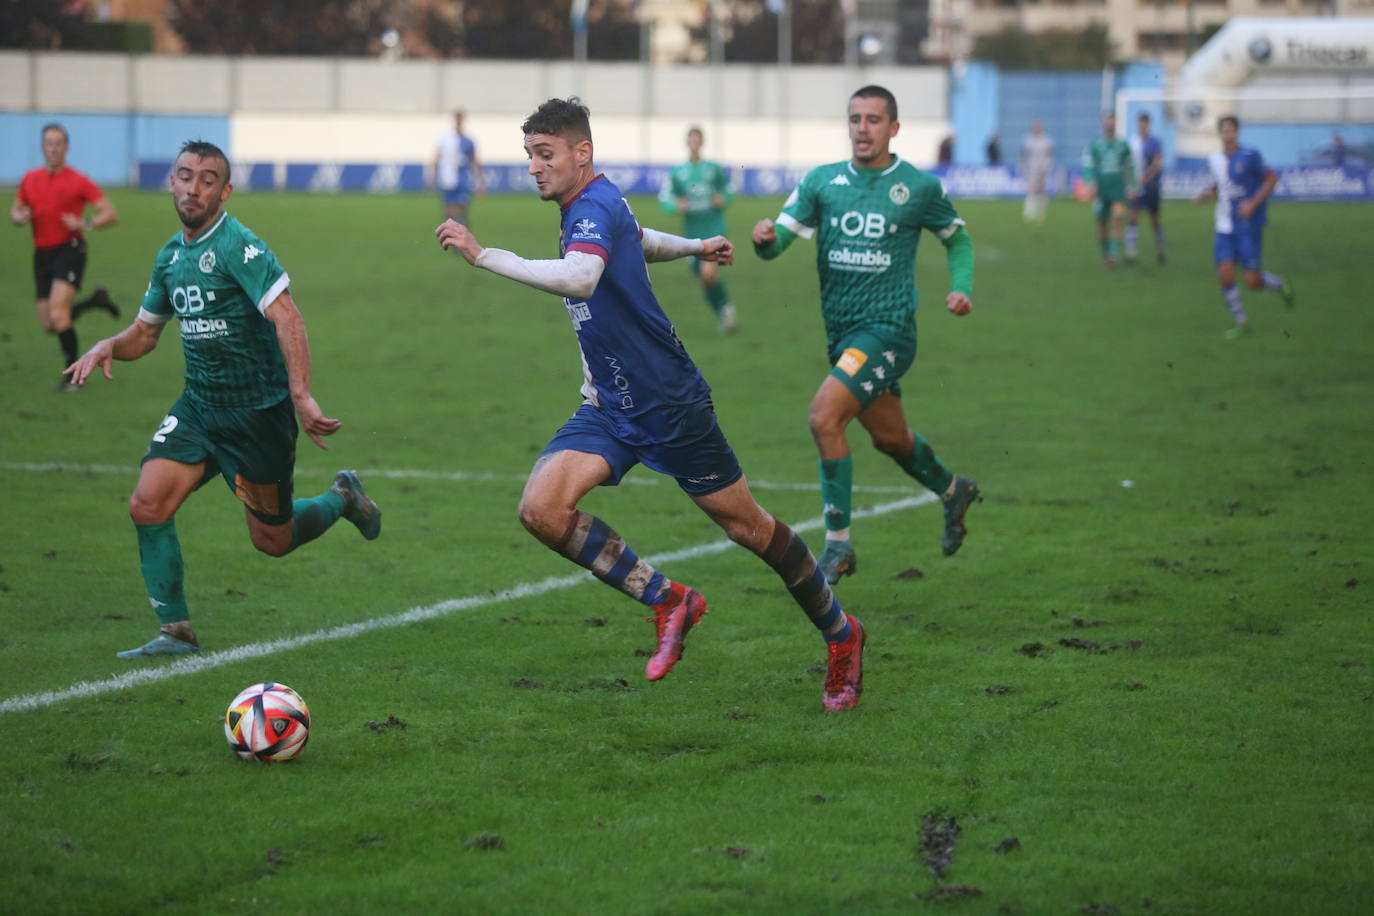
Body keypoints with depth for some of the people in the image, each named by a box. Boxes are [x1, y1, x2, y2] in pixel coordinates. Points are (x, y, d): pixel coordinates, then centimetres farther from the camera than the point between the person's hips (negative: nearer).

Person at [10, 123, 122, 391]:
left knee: (58, 315, -21)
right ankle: (96, 301, 31)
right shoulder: (30, 180, 8)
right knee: (49, 324, 5)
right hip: (42, 254, 6)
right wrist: (19, 217, -4)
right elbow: (15, 211, 21)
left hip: (70, 250, -6)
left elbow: (111, 214, -6)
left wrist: (85, 223, -23)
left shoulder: (78, 181, -5)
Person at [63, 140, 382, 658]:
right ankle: (176, 632, -1)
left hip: (257, 414, -6)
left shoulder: (237, 246, -19)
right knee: (147, 505, -12)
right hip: (197, 407, 6)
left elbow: (286, 318, -29)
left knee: (273, 541, 6)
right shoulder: (171, 256, 7)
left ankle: (343, 499, 37)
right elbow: (146, 331, 19)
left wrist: (301, 396, -41)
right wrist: (109, 347, -3)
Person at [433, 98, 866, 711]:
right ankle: (667, 602, 0)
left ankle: (841, 635, 25)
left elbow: (577, 278, -42)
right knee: (541, 509, -14)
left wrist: (482, 256, -43)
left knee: (746, 526, 4)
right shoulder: (586, 209, 9)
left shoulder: (596, 208, -20)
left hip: (669, 402, -8)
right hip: (609, 405, 8)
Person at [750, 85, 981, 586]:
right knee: (890, 438, 21)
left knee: (824, 417, -22)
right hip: (840, 331, 5)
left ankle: (838, 545, -12)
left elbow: (958, 238, 12)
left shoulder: (919, 186, -4)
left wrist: (961, 288, -4)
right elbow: (782, 238, -4)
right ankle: (954, 492, 51)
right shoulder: (821, 181, 3)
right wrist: (765, 239, -28)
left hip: (887, 328, -5)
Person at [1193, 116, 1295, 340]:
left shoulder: (1249, 157, -11)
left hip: (1249, 228, -4)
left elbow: (1272, 178, -4)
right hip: (1225, 228, 5)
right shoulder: (1214, 160, 6)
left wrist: (1253, 203, -15)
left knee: (1251, 280, -7)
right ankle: (1240, 321, 11)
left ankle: (1281, 286, 27)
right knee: (1225, 274, -8)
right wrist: (1205, 194, 1)